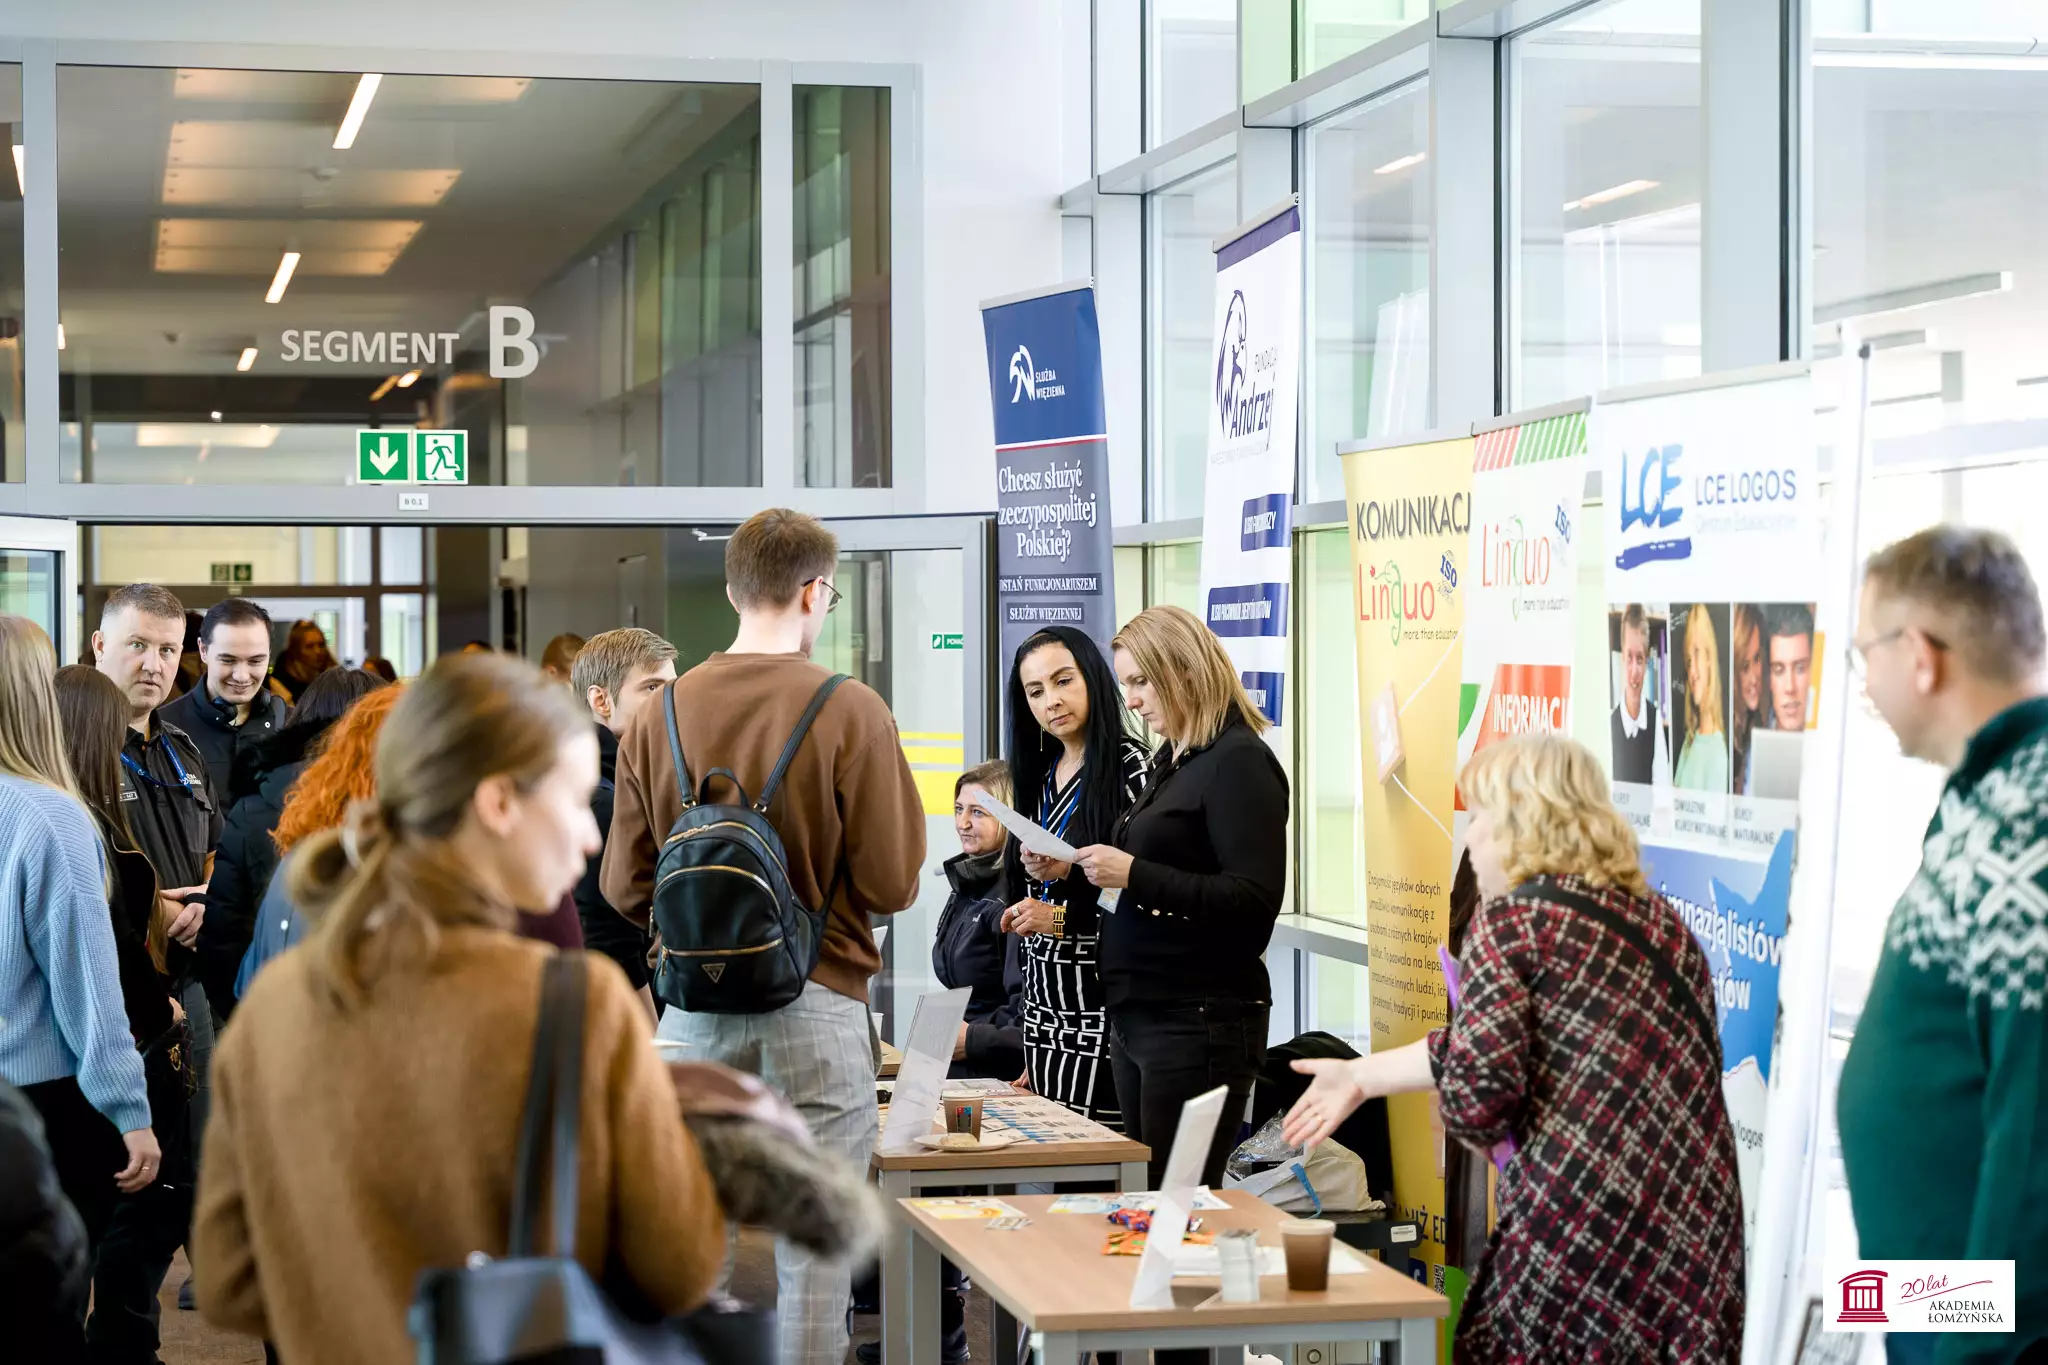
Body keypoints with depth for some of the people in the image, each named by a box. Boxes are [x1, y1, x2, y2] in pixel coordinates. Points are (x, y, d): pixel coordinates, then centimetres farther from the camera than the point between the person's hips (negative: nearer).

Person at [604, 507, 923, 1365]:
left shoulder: (660, 715, 1)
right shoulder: (851, 714, -10)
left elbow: (625, 889, 3)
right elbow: (892, 884, -9)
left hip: (695, 1005, 4)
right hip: (817, 1004, -3)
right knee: (814, 1250, 3)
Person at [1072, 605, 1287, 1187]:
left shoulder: (1238, 763, -11)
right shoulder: (1170, 762, 16)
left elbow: (1254, 900, -20)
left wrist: (1134, 874, -21)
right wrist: (1074, 872, 6)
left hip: (1199, 1022, -9)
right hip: (1138, 1011, 9)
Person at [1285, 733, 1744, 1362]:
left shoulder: (1510, 921, -4)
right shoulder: (1662, 924, 17)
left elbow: (1478, 1086, -13)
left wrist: (1462, 1123, 10)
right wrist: (1363, 1075, 25)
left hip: (1585, 1222, -7)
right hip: (1698, 1226, 7)